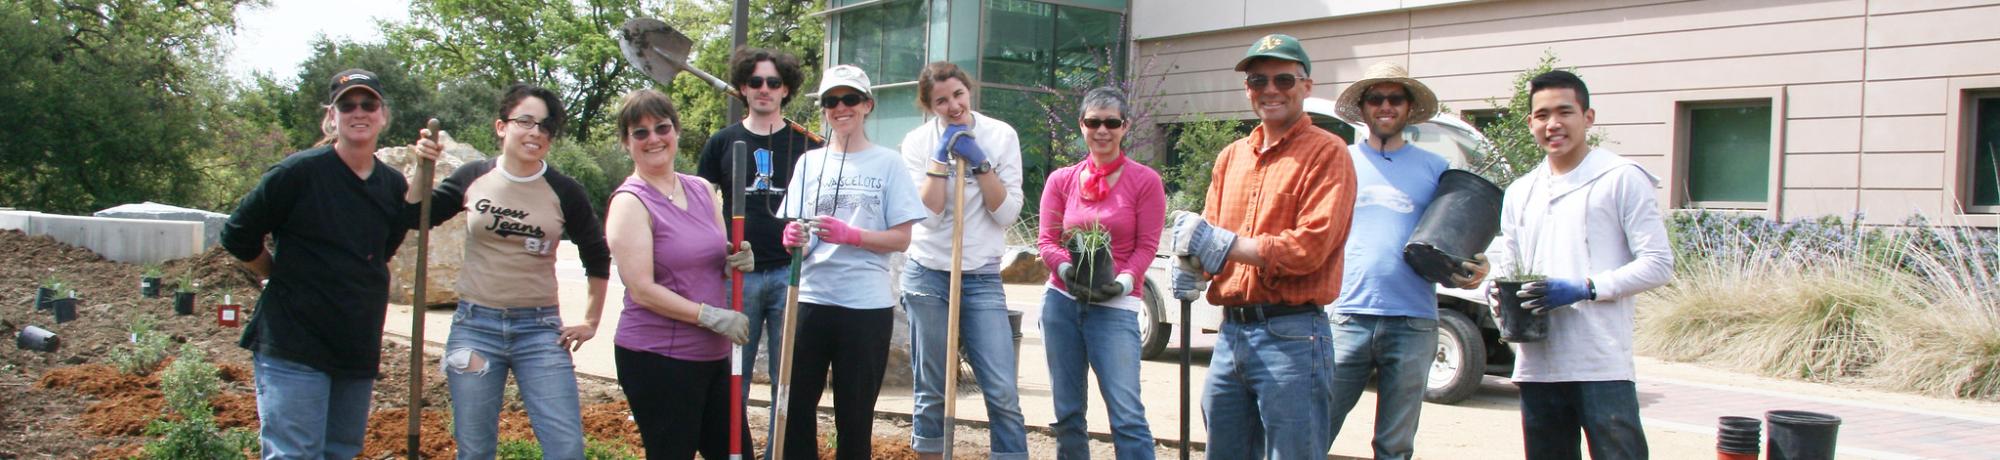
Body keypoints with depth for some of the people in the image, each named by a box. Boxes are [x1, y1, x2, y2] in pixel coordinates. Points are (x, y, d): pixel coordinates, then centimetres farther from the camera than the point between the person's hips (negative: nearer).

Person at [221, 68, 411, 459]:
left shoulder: (394, 185, 6)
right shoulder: (299, 171, -10)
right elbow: (238, 237, -3)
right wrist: (288, 279, 5)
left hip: (358, 349, 6)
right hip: (293, 346, -6)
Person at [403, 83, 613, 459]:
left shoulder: (564, 192, 0)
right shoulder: (474, 178, 2)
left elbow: (597, 257, 11)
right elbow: (415, 216, 11)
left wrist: (590, 322, 10)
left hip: (540, 330, -1)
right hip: (475, 326, 1)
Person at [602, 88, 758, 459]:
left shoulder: (702, 191, 10)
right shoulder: (630, 202, -10)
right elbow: (642, 290, -16)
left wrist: (737, 263, -2)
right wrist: (712, 316, -19)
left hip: (712, 355, 7)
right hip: (656, 358, -7)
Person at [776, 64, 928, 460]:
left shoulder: (887, 163, 2)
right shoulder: (809, 162, 11)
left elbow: (901, 238, -3)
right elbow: (796, 233, 10)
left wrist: (851, 235, -17)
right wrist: (795, 241, -13)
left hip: (867, 306, -3)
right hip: (812, 298, 3)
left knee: (855, 412, 6)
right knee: (795, 405, 3)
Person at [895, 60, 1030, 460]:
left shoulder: (1001, 136, -1)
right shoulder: (918, 141, -1)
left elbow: (1007, 213, -6)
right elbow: (928, 213, -11)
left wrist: (979, 161, -13)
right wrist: (940, 157, -13)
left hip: (982, 278, 0)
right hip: (927, 275, 0)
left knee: (1003, 393, -8)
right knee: (931, 392, 7)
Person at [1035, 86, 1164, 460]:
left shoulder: (1145, 181, 0)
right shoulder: (1061, 180, 8)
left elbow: (1147, 245, -1)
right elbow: (1047, 241, 6)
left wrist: (1122, 282, -17)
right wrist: (1067, 270, -14)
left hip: (1114, 305, -3)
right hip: (1061, 301, 3)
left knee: (1127, 413, -12)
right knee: (1067, 412, 7)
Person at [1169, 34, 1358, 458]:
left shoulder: (1326, 152, -6)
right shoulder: (1231, 156, 16)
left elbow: (1309, 247, -16)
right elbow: (1208, 234, 16)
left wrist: (1225, 245, -13)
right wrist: (1193, 262, -8)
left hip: (1292, 338, -7)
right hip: (1231, 332, 7)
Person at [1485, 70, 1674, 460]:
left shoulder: (1621, 179, 0)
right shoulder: (1520, 193, 18)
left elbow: (1658, 264, -4)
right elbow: (1505, 267, 23)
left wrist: (1585, 289, -15)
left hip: (1603, 365, -6)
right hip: (1537, 365, 6)